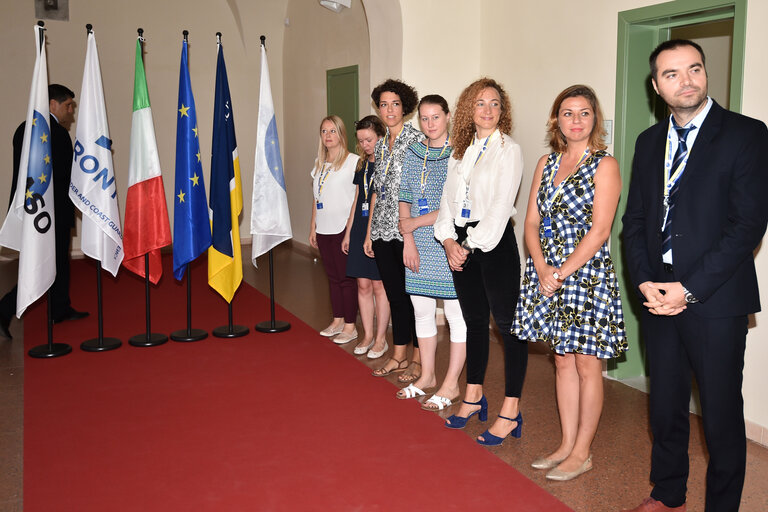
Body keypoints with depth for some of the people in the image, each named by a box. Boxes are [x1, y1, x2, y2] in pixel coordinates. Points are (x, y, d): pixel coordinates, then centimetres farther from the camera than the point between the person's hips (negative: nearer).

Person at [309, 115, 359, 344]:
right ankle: (338, 321, 24)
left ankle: (350, 326, 8)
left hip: (344, 228, -6)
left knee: (346, 277, -1)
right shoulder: (319, 163, 14)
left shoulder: (353, 161, -7)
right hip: (324, 229, 7)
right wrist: (313, 227, 15)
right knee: (332, 276, 13)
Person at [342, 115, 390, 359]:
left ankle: (381, 339, 12)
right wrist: (348, 232, 16)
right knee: (363, 284, 8)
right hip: (360, 229, 6)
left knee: (379, 285, 0)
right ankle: (368, 336, 19)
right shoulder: (362, 164, 12)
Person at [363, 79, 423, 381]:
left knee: (412, 293, 0)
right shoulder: (381, 145, 15)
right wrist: (369, 232, 15)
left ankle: (418, 361, 11)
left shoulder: (416, 139, -6)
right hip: (383, 231, 7)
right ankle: (398, 356, 23)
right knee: (394, 294, 12)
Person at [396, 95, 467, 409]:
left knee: (456, 314, 2)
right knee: (421, 311, 13)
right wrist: (408, 240, -2)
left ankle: (451, 384, 14)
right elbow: (405, 200, 11)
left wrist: (415, 222, -12)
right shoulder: (412, 154, 10)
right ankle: (427, 376, 29)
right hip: (418, 247, 6)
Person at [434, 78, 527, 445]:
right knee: (474, 321, 15)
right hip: (461, 244, 6)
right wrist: (449, 241, -4)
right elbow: (448, 199, 11)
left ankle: (510, 412, 4)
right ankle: (473, 397, 27)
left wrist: (471, 245, -13)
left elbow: (501, 207, -13)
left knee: (507, 323, -2)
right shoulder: (461, 150, 14)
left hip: (494, 243, -6)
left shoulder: (508, 150, -5)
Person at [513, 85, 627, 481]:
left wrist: (562, 274, -15)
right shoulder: (546, 163, 11)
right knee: (563, 361, 13)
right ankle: (566, 445, 24)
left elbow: (599, 231, -13)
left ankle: (582, 453, 15)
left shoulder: (605, 165, -6)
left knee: (586, 365, 3)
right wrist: (542, 269, -8)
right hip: (548, 274, 6)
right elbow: (532, 222, 7)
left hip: (586, 275, -6)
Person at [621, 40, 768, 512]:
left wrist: (690, 289, -15)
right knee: (666, 406, 16)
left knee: (722, 415, 4)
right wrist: (645, 282, -3)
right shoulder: (649, 141, 12)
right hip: (658, 296, 5)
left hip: (715, 300, -5)